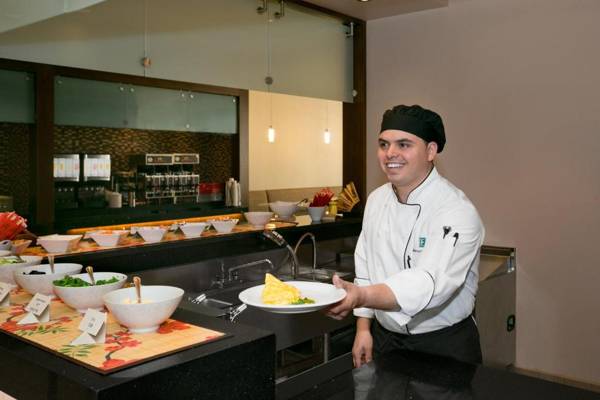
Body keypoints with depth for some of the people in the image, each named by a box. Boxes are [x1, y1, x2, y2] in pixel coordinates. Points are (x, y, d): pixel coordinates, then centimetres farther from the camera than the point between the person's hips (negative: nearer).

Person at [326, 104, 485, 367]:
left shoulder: (458, 212, -23)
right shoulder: (376, 200, 0)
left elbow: (429, 285, -37)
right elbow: (365, 268, 7)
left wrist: (362, 296, -51)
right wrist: (363, 328, 3)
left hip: (444, 347, -5)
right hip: (384, 339, 6)